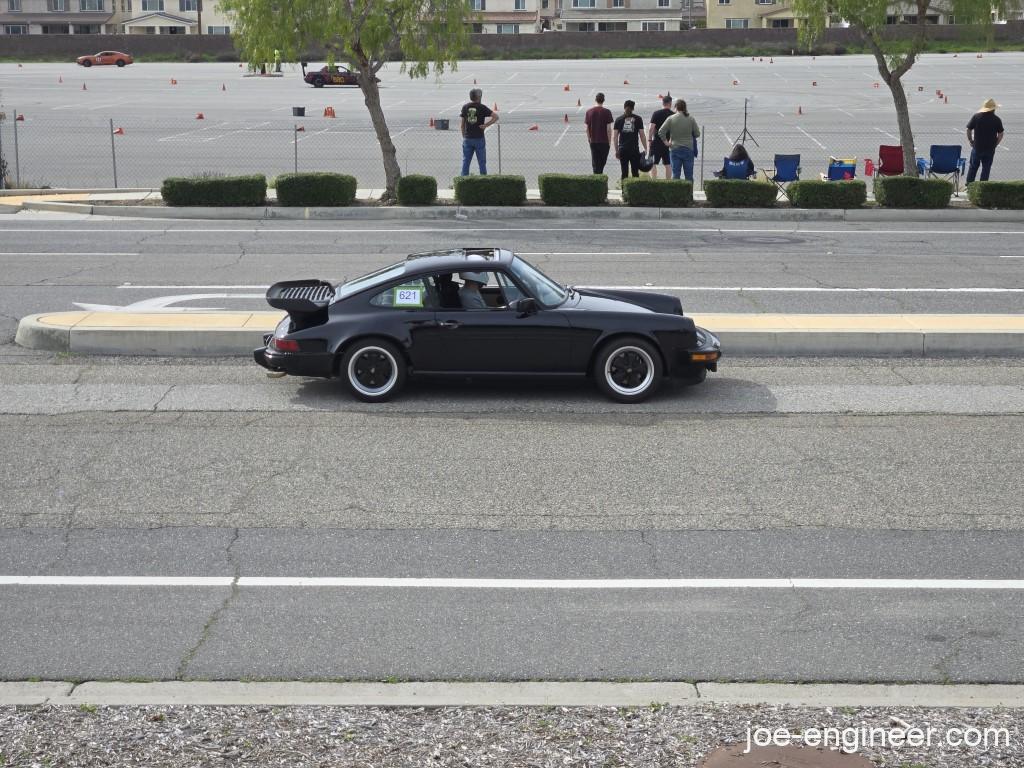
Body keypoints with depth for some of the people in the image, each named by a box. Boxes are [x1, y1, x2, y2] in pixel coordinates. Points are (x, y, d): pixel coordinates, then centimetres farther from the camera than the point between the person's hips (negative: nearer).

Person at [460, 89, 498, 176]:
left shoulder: (465, 107, 4)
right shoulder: (482, 107, -5)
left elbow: (463, 124, 8)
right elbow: (496, 117, -12)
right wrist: (486, 125, -10)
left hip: (467, 139, 3)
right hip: (479, 138, -3)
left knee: (466, 161, 8)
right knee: (482, 162, 5)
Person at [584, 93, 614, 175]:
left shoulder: (589, 111, -1)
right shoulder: (607, 112, -9)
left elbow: (587, 127, 2)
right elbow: (609, 128, -10)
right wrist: (609, 141, -2)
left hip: (593, 141, 2)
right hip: (604, 141, -2)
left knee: (595, 162, 6)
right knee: (602, 161, 12)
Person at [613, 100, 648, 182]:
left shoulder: (619, 120, 5)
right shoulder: (638, 119, 1)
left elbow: (615, 137, 3)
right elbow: (642, 135, -1)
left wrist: (616, 150, 9)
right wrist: (645, 148, 6)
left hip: (622, 149, 2)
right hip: (634, 149, -2)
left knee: (624, 171, 5)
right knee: (635, 172, 4)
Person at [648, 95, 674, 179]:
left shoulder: (656, 114, -5)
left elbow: (651, 129, -9)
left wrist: (649, 140, -3)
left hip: (657, 142, -2)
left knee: (653, 164, 1)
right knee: (667, 164, 10)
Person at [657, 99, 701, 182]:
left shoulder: (671, 119, -5)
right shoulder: (691, 119, -2)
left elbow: (660, 131, -10)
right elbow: (697, 134, 2)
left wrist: (666, 142, 0)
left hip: (675, 149, -1)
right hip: (688, 149, 1)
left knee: (675, 174, 3)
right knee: (689, 174, 6)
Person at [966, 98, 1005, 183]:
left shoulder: (976, 116, -7)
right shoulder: (997, 119, -6)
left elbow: (968, 130, -5)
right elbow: (1000, 135, -3)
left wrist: (970, 141, 9)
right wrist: (995, 144, 10)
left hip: (977, 147, 0)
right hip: (990, 149, 0)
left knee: (973, 167, 14)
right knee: (986, 168, 10)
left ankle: (969, 184, 19)